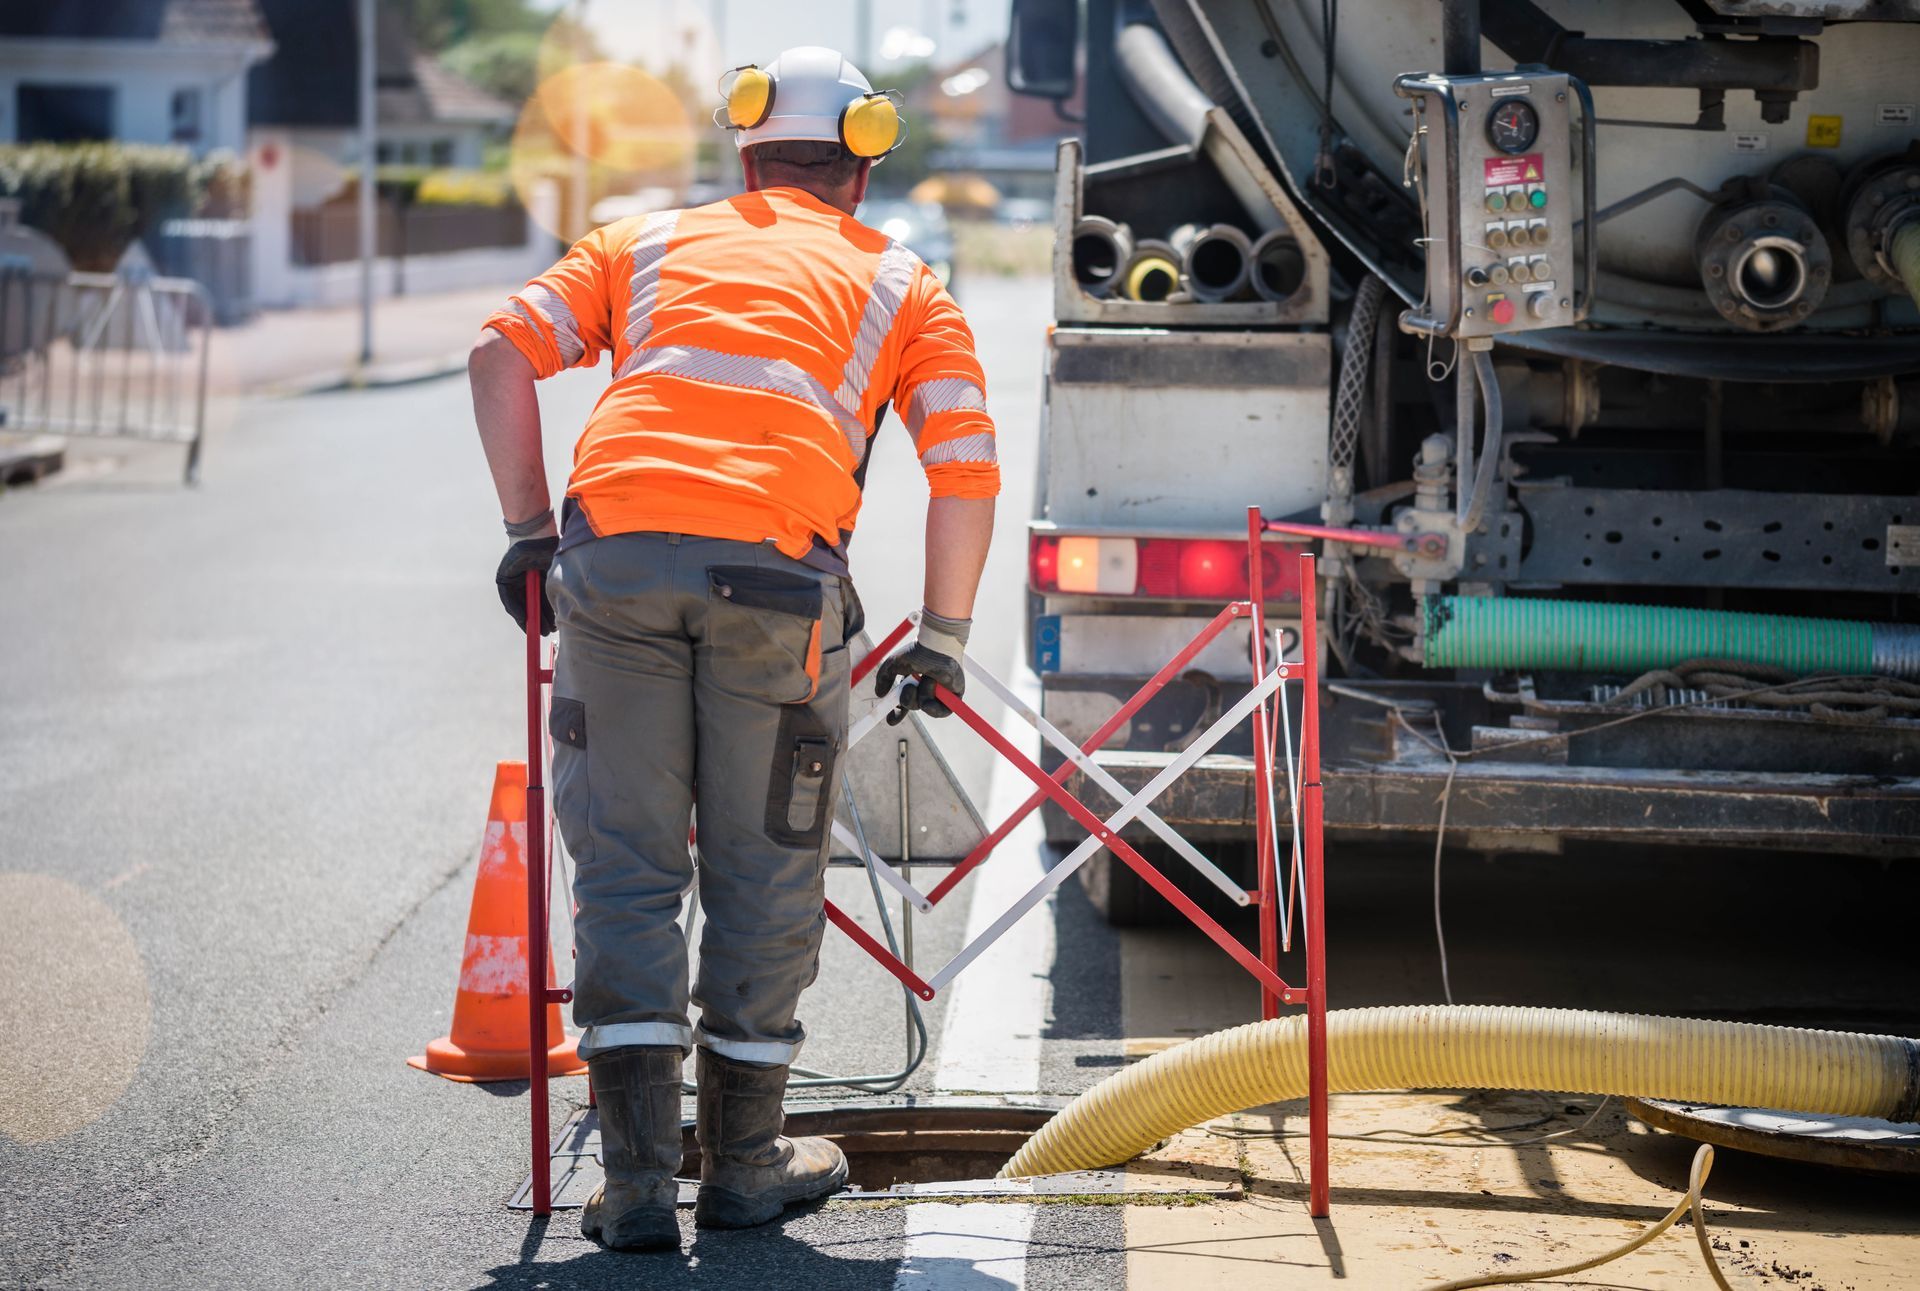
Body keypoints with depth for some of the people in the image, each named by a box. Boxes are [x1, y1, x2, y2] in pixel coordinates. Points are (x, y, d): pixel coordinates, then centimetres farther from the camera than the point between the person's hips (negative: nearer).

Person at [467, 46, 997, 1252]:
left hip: (614, 553, 1)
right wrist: (941, 642, 19)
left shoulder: (650, 240, 27)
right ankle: (745, 1163, 23)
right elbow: (969, 469, 12)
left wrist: (528, 532, 19)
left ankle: (637, 1181, 3)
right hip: (777, 572, -1)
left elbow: (503, 351, 15)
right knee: (764, 873, 13)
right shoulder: (900, 283, 23)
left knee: (627, 868, 8)